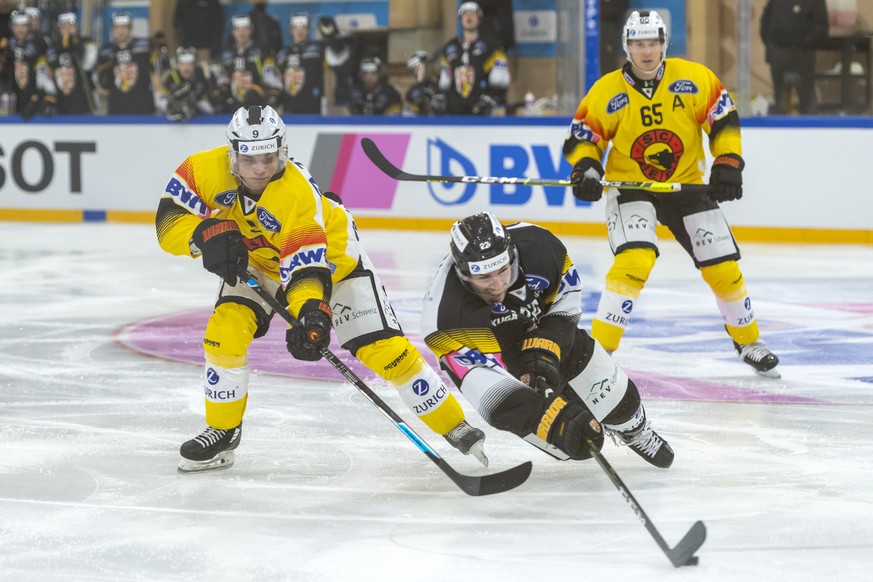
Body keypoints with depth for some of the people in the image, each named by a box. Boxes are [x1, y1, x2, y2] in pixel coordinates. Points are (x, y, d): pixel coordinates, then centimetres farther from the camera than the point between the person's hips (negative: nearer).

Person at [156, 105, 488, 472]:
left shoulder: (300, 195, -37)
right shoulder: (207, 170, -26)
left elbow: (307, 267, -40)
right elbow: (170, 220, -23)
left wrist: (312, 313, -57)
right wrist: (207, 234, -42)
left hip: (330, 256, -4)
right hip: (254, 260, 4)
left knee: (385, 349, -12)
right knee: (225, 330, -19)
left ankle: (455, 427, 1)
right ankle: (222, 433, 0)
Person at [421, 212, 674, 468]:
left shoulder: (536, 244, -32)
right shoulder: (446, 315, -42)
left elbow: (567, 298, -12)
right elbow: (483, 378, -45)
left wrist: (544, 349, -26)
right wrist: (553, 417, -54)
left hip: (546, 332, 3)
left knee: (614, 394, 11)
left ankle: (634, 431, 48)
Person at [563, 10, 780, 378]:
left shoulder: (694, 78, -9)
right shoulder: (608, 92, -12)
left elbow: (724, 119, 0)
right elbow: (583, 136, -3)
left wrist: (727, 164, -9)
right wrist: (586, 169, -21)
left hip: (686, 184, 3)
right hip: (629, 186, -3)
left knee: (723, 266, 4)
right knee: (635, 260, -27)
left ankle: (748, 341, 29)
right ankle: (598, 349, -19)